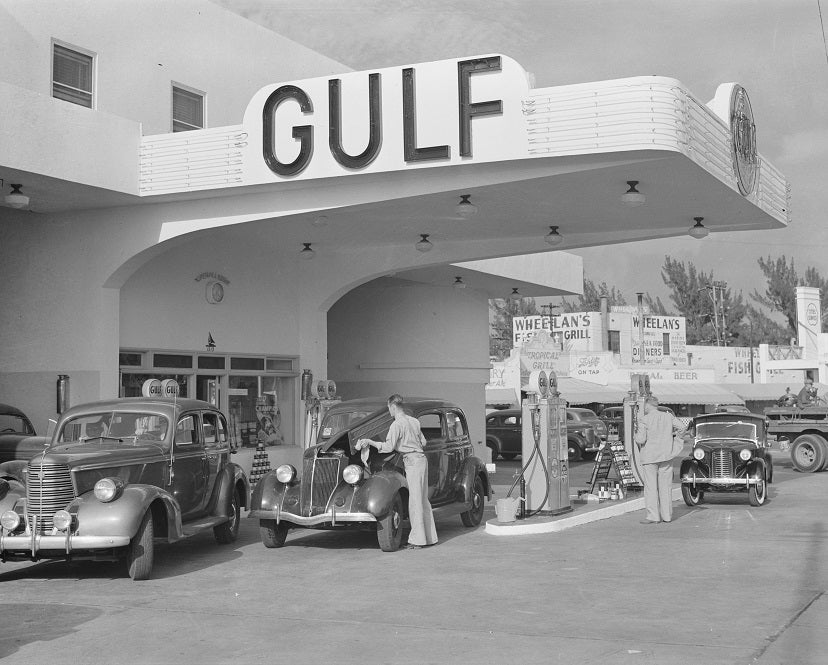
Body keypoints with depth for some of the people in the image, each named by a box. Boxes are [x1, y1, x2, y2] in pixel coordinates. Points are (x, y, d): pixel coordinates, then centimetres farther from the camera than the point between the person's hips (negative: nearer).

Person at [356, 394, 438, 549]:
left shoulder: (397, 424, -11)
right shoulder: (414, 421, 13)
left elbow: (388, 447, -17)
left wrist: (369, 442, -10)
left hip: (412, 461, -8)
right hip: (421, 459, 8)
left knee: (415, 501, -6)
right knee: (423, 500, 13)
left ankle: (417, 540, -5)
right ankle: (430, 537, 17)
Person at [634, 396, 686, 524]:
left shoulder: (643, 420, -12)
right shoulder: (668, 416, 2)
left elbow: (641, 439, -17)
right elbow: (682, 428, 8)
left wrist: (637, 433, 3)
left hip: (649, 457, -4)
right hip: (666, 456, 4)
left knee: (651, 487, 0)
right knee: (666, 486, 10)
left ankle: (653, 516, -2)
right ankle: (667, 516, 13)